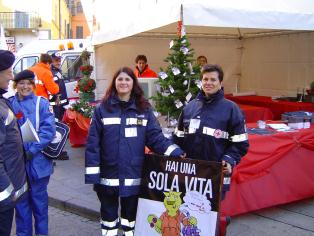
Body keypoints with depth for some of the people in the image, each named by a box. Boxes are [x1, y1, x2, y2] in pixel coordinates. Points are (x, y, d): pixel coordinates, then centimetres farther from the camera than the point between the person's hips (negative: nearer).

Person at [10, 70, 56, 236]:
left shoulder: (41, 103, -2)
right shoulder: (9, 104, 4)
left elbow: (48, 129, -10)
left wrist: (32, 150, -18)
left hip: (38, 161, -1)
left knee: (39, 197, 12)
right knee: (21, 199, 10)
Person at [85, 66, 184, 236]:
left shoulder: (144, 109, 1)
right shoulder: (102, 109, -4)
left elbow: (155, 137, -2)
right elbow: (92, 142, -6)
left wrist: (174, 152, -18)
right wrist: (92, 173, -11)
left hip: (133, 175, 1)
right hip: (108, 175, -1)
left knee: (131, 212, 17)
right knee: (108, 212, 16)